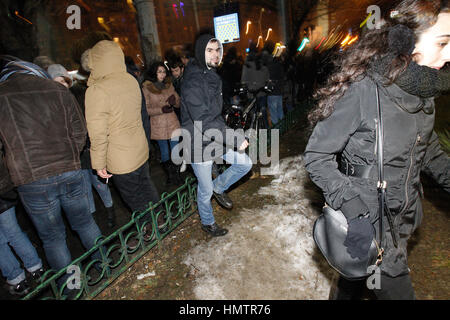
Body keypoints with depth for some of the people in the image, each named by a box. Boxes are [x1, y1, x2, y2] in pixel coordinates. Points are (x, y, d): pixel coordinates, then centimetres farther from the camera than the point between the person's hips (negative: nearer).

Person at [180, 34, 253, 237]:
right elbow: (204, 122, -29)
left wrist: (227, 134, 17)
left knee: (245, 163, 6)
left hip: (217, 139, 8)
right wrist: (235, 139, -26)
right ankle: (207, 223, 35)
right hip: (200, 145, -8)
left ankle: (219, 187, 28)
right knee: (205, 190, 8)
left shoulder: (212, 76, 9)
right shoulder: (193, 82, -22)